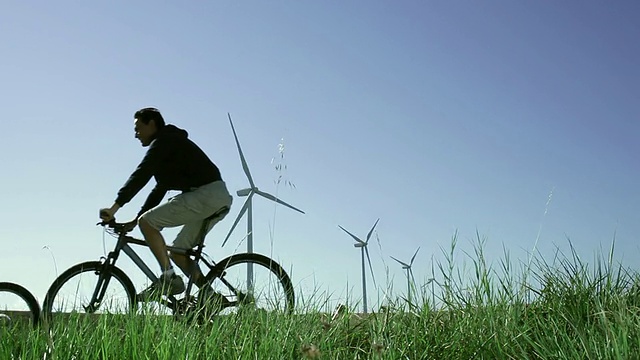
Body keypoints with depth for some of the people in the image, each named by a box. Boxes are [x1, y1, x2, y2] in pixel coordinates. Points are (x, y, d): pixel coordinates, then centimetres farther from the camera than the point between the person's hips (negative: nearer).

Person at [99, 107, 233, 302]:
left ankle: (168, 278, -10)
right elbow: (159, 189, 29)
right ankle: (211, 297, 8)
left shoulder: (163, 141, -1)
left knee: (147, 222, -8)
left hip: (205, 195, -10)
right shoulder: (170, 143, 29)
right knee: (178, 252, 14)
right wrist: (134, 220, 26)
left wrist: (115, 206, -17)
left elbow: (141, 175, -14)